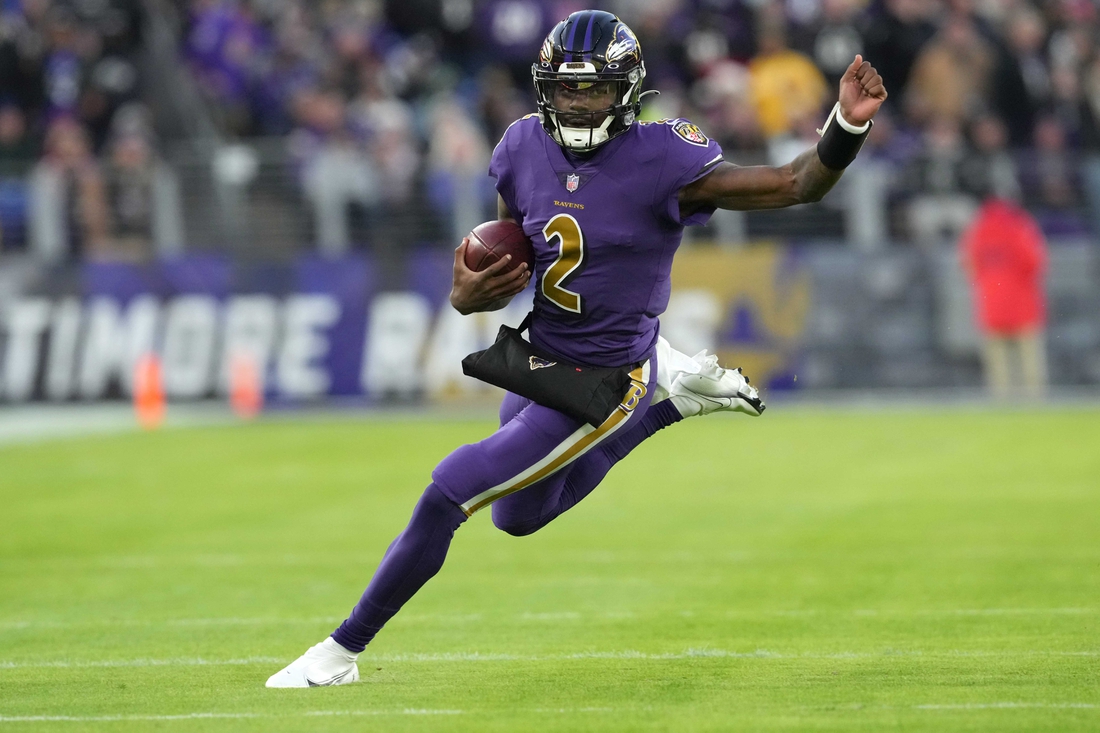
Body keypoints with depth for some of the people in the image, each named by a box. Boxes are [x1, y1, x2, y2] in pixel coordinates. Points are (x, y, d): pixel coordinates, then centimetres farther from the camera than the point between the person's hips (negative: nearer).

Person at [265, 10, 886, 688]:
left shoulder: (661, 160, -22)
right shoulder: (527, 149, -5)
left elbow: (795, 186, -24)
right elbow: (504, 269, 7)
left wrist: (848, 127, -43)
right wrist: (469, 294, -17)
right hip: (541, 357, 8)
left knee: (446, 496, -10)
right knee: (521, 515, 29)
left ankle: (343, 651, 5)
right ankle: (670, 397, 34)